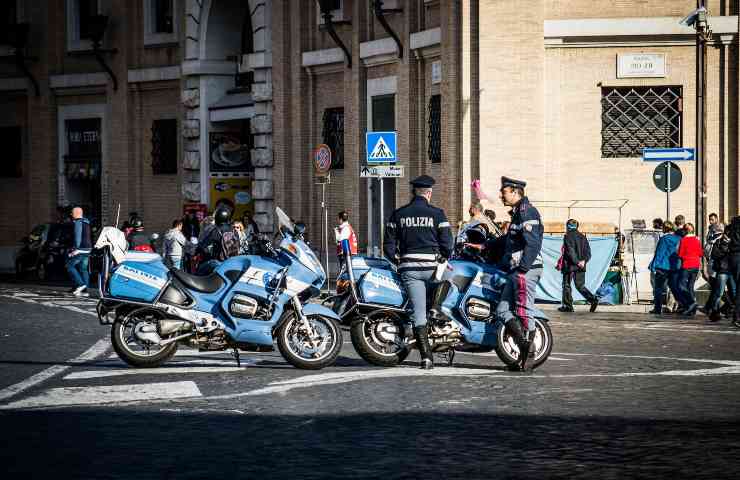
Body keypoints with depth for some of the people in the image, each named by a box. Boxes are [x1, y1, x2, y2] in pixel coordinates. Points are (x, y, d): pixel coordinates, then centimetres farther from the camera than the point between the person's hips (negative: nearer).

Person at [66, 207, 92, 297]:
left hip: (80, 249, -9)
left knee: (69, 266, -3)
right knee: (83, 269, 9)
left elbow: (78, 236, -20)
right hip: (87, 249, 9)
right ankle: (84, 290, 6)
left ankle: (80, 284, -13)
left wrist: (75, 248, -22)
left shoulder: (78, 222, -10)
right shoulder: (86, 223, 19)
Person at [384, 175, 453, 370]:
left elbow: (388, 246, 6)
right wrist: (445, 259, 15)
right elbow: (447, 244, -3)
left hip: (409, 268, 2)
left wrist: (398, 261, 20)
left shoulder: (398, 214, 7)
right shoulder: (437, 214, -1)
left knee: (418, 312, -2)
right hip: (432, 266, -2)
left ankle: (426, 356, -8)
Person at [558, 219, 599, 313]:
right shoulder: (582, 237, 13)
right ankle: (593, 299, -12)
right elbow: (588, 251, 6)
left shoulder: (568, 237, -7)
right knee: (580, 286, 8)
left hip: (569, 266, -6)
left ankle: (567, 305, 8)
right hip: (580, 267, 6)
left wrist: (577, 262, -17)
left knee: (566, 285, 7)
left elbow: (570, 251, -18)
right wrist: (583, 261, -5)